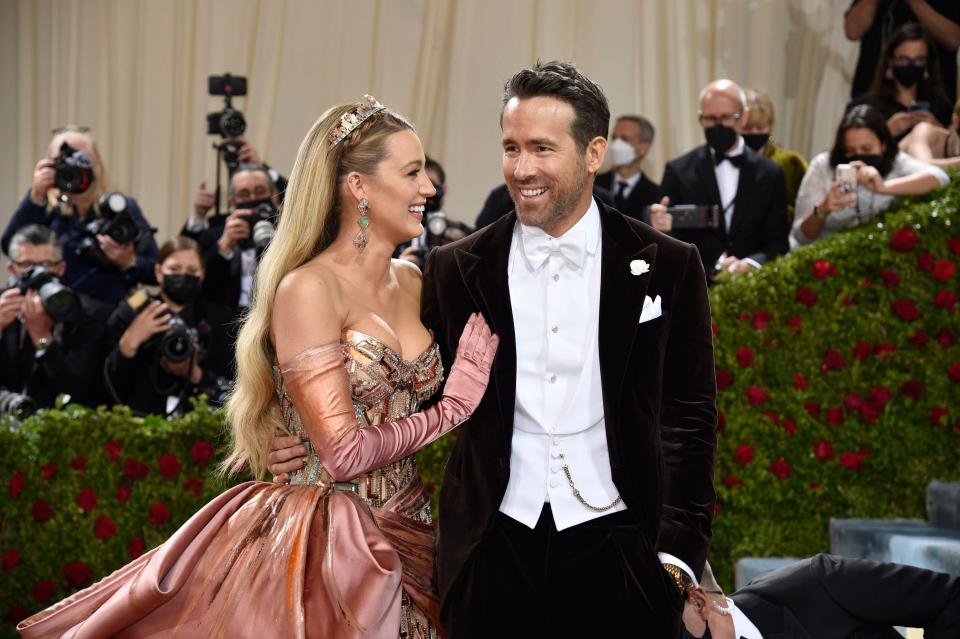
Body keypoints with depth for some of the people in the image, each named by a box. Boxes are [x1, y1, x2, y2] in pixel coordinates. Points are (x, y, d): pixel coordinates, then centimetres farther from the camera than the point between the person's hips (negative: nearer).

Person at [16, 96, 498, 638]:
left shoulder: (411, 281, 8)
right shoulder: (307, 289, -13)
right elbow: (342, 453, -17)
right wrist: (453, 406, -10)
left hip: (407, 537, 7)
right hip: (326, 549, -7)